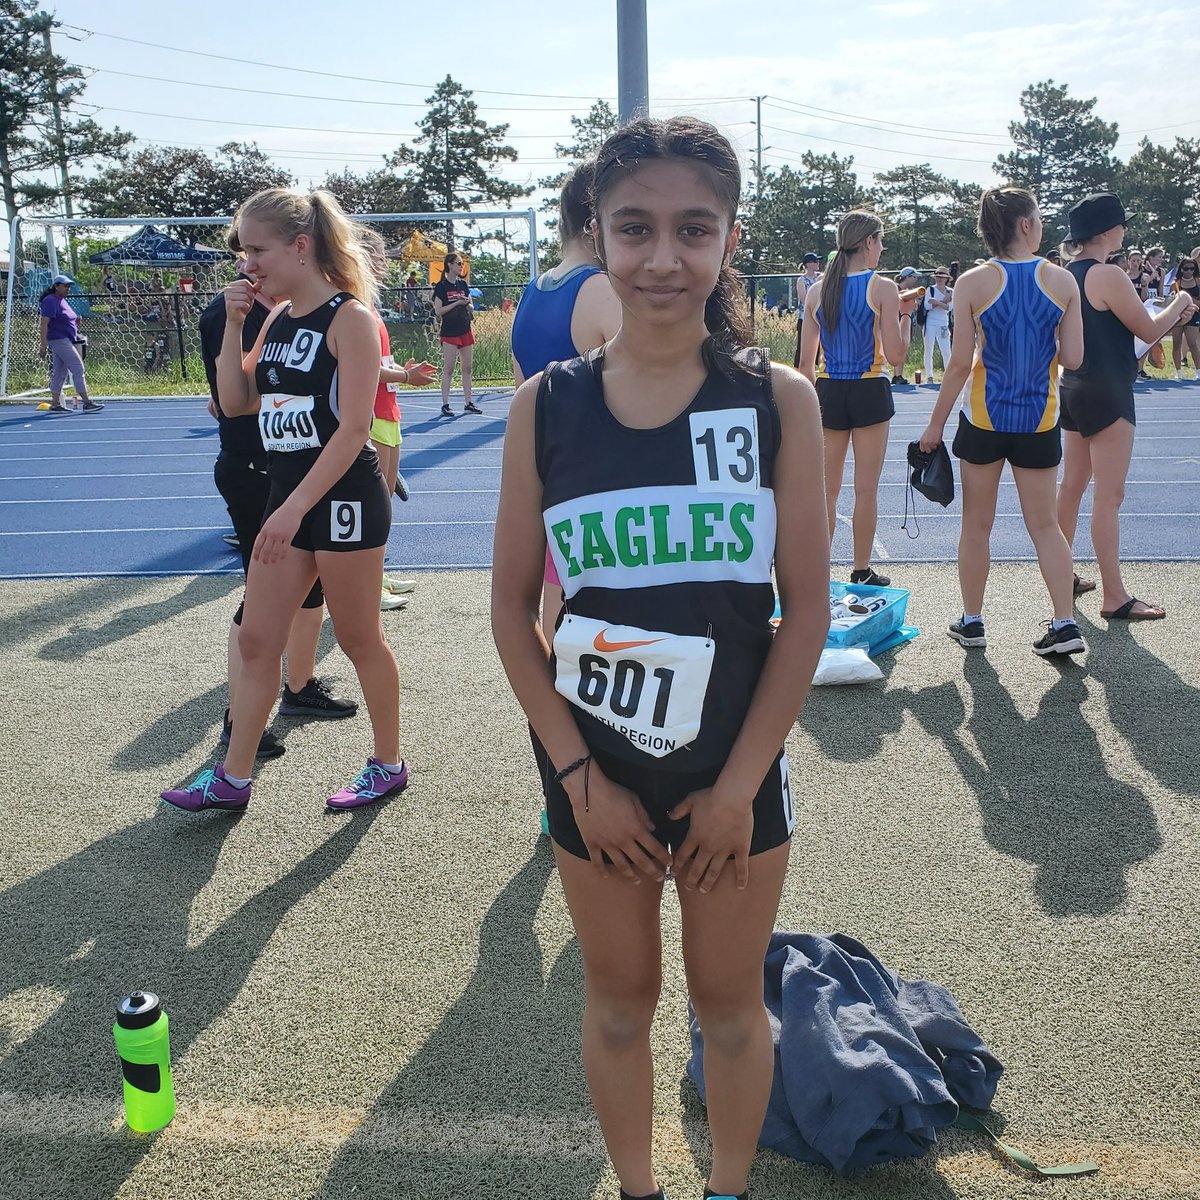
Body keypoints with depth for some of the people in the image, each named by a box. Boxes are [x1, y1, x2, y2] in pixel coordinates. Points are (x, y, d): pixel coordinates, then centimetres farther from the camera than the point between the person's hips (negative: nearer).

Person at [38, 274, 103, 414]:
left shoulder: (62, 300, 16)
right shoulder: (50, 301, -13)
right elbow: (44, 324, -18)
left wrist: (75, 321, 8)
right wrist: (43, 345, -23)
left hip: (66, 340, 10)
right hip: (58, 340, -10)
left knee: (60, 373, 10)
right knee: (78, 369, -12)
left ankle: (55, 404, 13)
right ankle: (87, 402, -12)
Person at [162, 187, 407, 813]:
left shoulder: (349, 318, -13)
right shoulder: (277, 319, 11)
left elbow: (353, 427, -19)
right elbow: (235, 402, 12)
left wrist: (295, 507, -23)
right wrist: (233, 325, 1)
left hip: (345, 500, -8)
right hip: (287, 497, 8)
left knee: (359, 639, 5)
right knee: (256, 639, 9)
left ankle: (388, 765, 24)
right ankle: (233, 779, 19)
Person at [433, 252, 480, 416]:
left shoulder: (463, 284, 11)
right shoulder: (442, 286, -6)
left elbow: (471, 307, 16)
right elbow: (438, 310, -11)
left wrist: (467, 304, -6)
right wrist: (456, 303, -16)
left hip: (465, 331, 6)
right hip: (449, 333, -6)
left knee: (467, 368, 7)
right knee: (448, 369, -4)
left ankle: (468, 403, 12)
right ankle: (445, 404, 0)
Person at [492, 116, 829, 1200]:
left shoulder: (779, 400, -8)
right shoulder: (546, 406, -6)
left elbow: (807, 609, -7)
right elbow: (513, 609, -2)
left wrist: (737, 786, -9)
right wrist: (581, 777, -7)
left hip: (735, 772, 0)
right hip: (596, 772, 1)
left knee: (730, 1004, 17)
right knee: (619, 1000, 18)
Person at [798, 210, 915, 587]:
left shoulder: (817, 290, 4)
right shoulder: (882, 288, -8)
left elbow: (805, 361, 5)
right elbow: (895, 355, -10)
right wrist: (906, 314, 4)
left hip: (827, 391, 4)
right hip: (869, 391, -3)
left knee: (827, 487, 11)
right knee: (866, 489, 6)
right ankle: (862, 572, 14)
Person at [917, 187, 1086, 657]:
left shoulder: (973, 283, -9)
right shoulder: (1063, 281, -4)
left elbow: (959, 362, -11)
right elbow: (1072, 358, -4)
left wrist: (935, 424, -3)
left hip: (984, 418, -1)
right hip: (1040, 420, 1)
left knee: (976, 525, 11)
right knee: (1045, 525, 10)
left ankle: (972, 621, 20)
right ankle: (1065, 624, 5)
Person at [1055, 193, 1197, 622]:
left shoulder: (1068, 274, 10)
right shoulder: (1109, 276, -17)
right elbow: (1149, 332, -10)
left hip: (1074, 390, 9)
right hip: (1107, 396, -9)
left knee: (1072, 487, 16)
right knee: (1109, 497, -5)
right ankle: (1115, 597, -1)